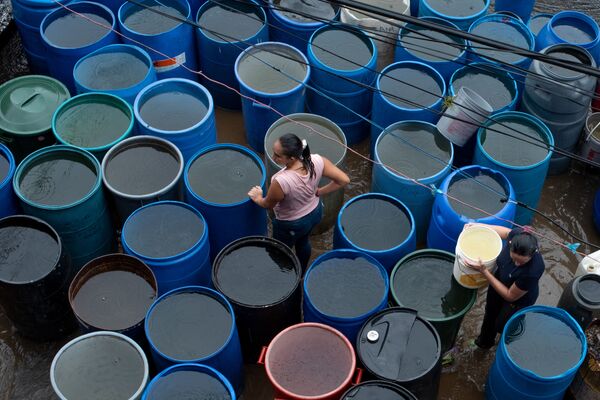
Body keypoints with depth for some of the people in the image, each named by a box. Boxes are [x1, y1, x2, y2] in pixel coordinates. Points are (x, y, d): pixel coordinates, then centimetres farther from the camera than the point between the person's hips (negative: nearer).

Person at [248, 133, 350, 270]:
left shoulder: (281, 181, -42)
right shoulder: (317, 161, -30)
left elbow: (268, 204, -20)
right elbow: (344, 180, -18)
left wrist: (257, 198, 3)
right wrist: (319, 192, -6)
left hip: (291, 225, -5)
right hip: (315, 212, 6)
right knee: (302, 242, 36)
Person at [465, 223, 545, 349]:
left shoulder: (533, 271, -46)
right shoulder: (517, 234, -34)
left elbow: (510, 296, -29)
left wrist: (484, 272, -32)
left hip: (519, 299, -5)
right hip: (499, 282, 5)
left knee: (501, 326, 21)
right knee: (490, 315, 31)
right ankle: (485, 341, 62)